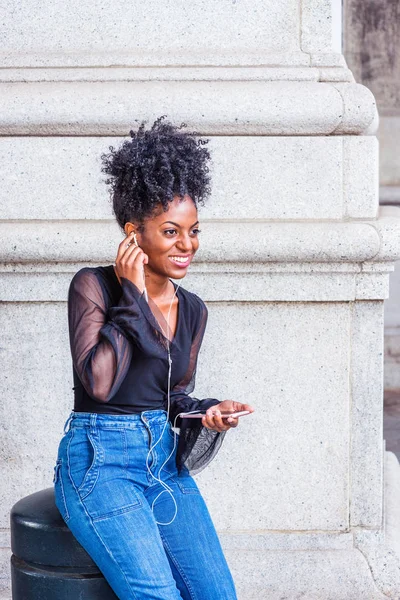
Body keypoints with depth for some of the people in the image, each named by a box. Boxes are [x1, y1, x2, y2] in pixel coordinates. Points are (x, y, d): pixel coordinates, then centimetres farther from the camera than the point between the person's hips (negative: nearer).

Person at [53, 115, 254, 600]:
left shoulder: (192, 311, 11)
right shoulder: (93, 286, -7)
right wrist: (133, 297, -14)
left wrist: (205, 413, -2)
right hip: (99, 463, -6)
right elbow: (99, 382, -20)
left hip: (166, 463, 6)